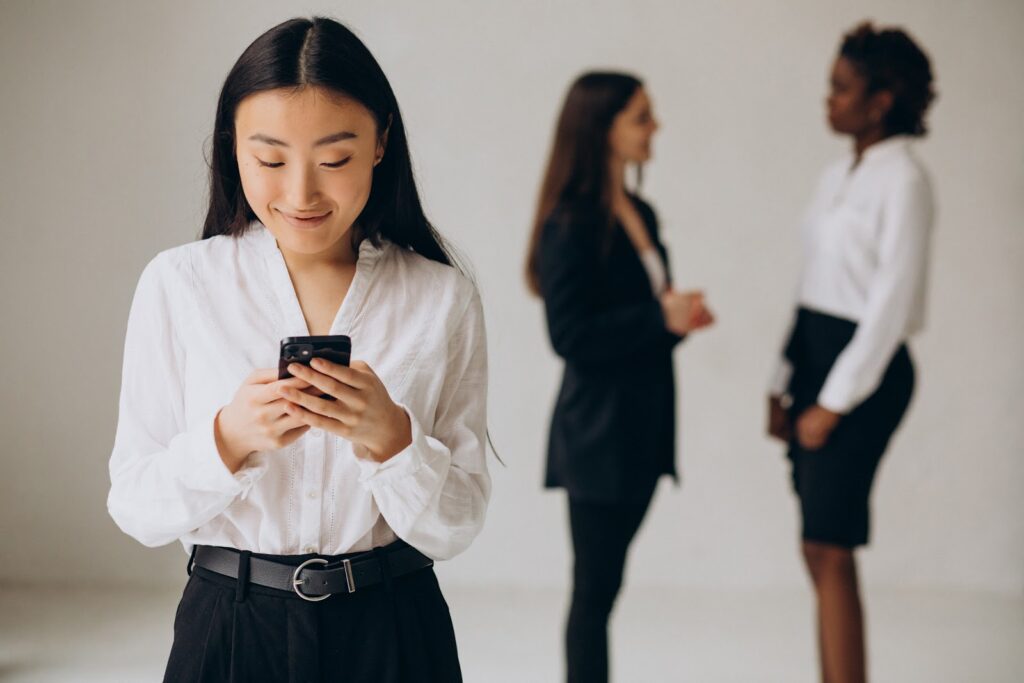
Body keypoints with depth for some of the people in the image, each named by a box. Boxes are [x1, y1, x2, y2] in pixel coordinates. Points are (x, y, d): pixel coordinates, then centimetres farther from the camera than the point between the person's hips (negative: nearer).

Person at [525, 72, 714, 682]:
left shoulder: (641, 215, 11)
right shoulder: (572, 224, -14)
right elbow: (571, 336, -18)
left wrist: (679, 314, -1)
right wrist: (660, 317, -21)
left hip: (642, 428, 8)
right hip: (599, 432, -8)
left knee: (604, 585, 13)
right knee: (594, 589, 0)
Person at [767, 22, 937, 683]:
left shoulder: (903, 181, -12)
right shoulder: (839, 176, 13)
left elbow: (891, 301, -16)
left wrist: (836, 402, -15)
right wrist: (785, 386, 12)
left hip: (867, 367, -8)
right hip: (816, 355, 8)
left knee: (829, 548, -8)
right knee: (820, 550, 10)